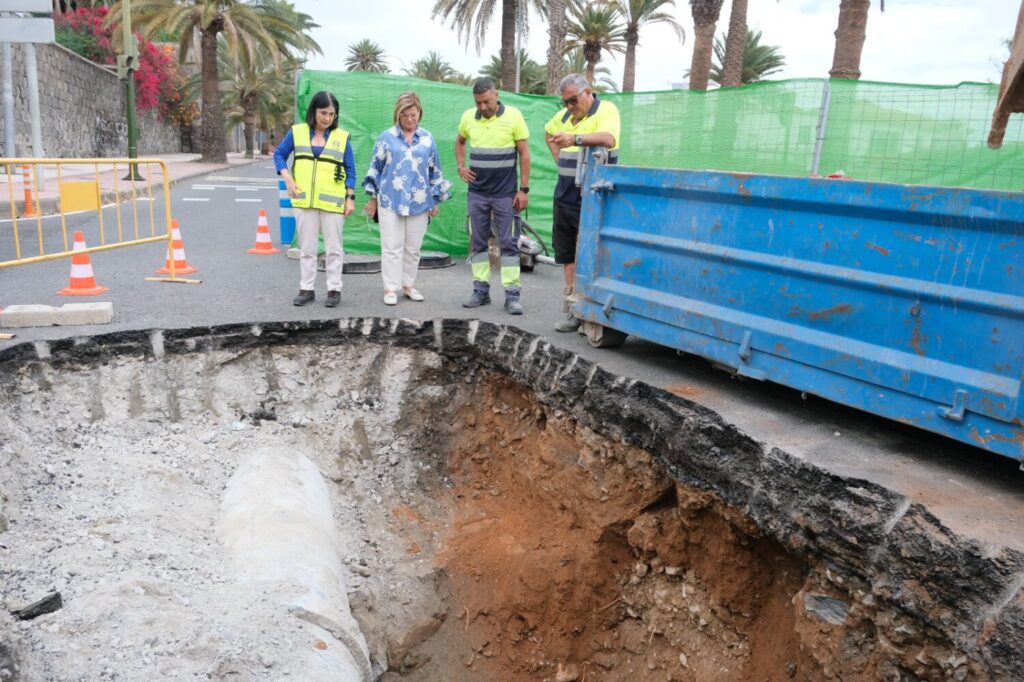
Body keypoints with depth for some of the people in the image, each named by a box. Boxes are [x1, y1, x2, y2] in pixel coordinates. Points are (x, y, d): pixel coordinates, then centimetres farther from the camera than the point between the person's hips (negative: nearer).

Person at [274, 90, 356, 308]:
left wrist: (350, 197, -3)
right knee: (306, 247, 8)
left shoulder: (342, 137, 1)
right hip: (304, 200, 2)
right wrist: (288, 178, -5)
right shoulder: (297, 132, 3)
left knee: (333, 247, 4)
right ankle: (306, 289, 17)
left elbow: (350, 170, 4)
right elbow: (279, 154, 11)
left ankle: (334, 289, 13)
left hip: (333, 202, -1)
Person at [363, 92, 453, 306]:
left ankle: (408, 285, 23)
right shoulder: (386, 137, 0)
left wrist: (435, 200, 12)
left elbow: (435, 171, 12)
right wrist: (373, 198, 6)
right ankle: (390, 289, 7)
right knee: (392, 247, 0)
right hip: (391, 201, -2)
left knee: (413, 248, 9)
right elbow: (375, 168, 5)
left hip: (419, 203, 2)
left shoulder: (427, 139, 6)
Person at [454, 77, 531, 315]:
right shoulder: (468, 117, 2)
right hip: (477, 193, 4)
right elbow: (459, 141, 22)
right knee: (478, 242, 8)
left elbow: (524, 153, -5)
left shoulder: (513, 116, -8)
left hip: (505, 193, -4)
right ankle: (481, 291, 18)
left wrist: (524, 189, -9)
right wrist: (461, 166, 7)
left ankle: (512, 295, 2)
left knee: (508, 244, -1)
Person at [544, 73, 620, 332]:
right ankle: (573, 309, 20)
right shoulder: (564, 115, 14)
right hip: (565, 196, 8)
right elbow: (549, 131, 35)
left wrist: (576, 138, -45)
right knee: (567, 253, 11)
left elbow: (608, 138, -30)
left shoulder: (606, 110, -9)